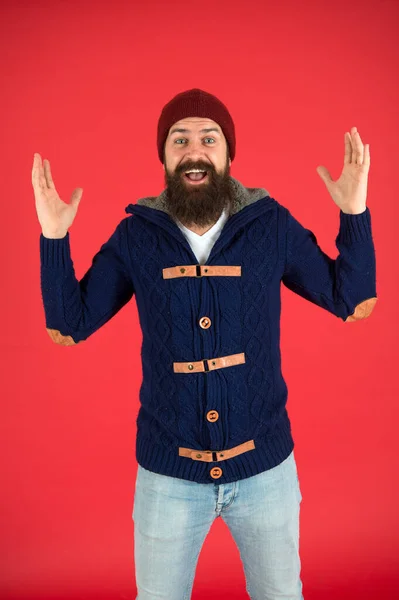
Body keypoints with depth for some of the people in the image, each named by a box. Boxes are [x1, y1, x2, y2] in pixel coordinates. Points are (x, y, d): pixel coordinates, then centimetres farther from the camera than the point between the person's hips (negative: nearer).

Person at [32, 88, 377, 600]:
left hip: (265, 466, 0)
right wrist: (53, 238, -13)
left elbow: (350, 302, 0)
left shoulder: (273, 224, -7)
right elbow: (69, 325, -2)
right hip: (167, 472, 1)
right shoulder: (135, 235, -6)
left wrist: (354, 213, -10)